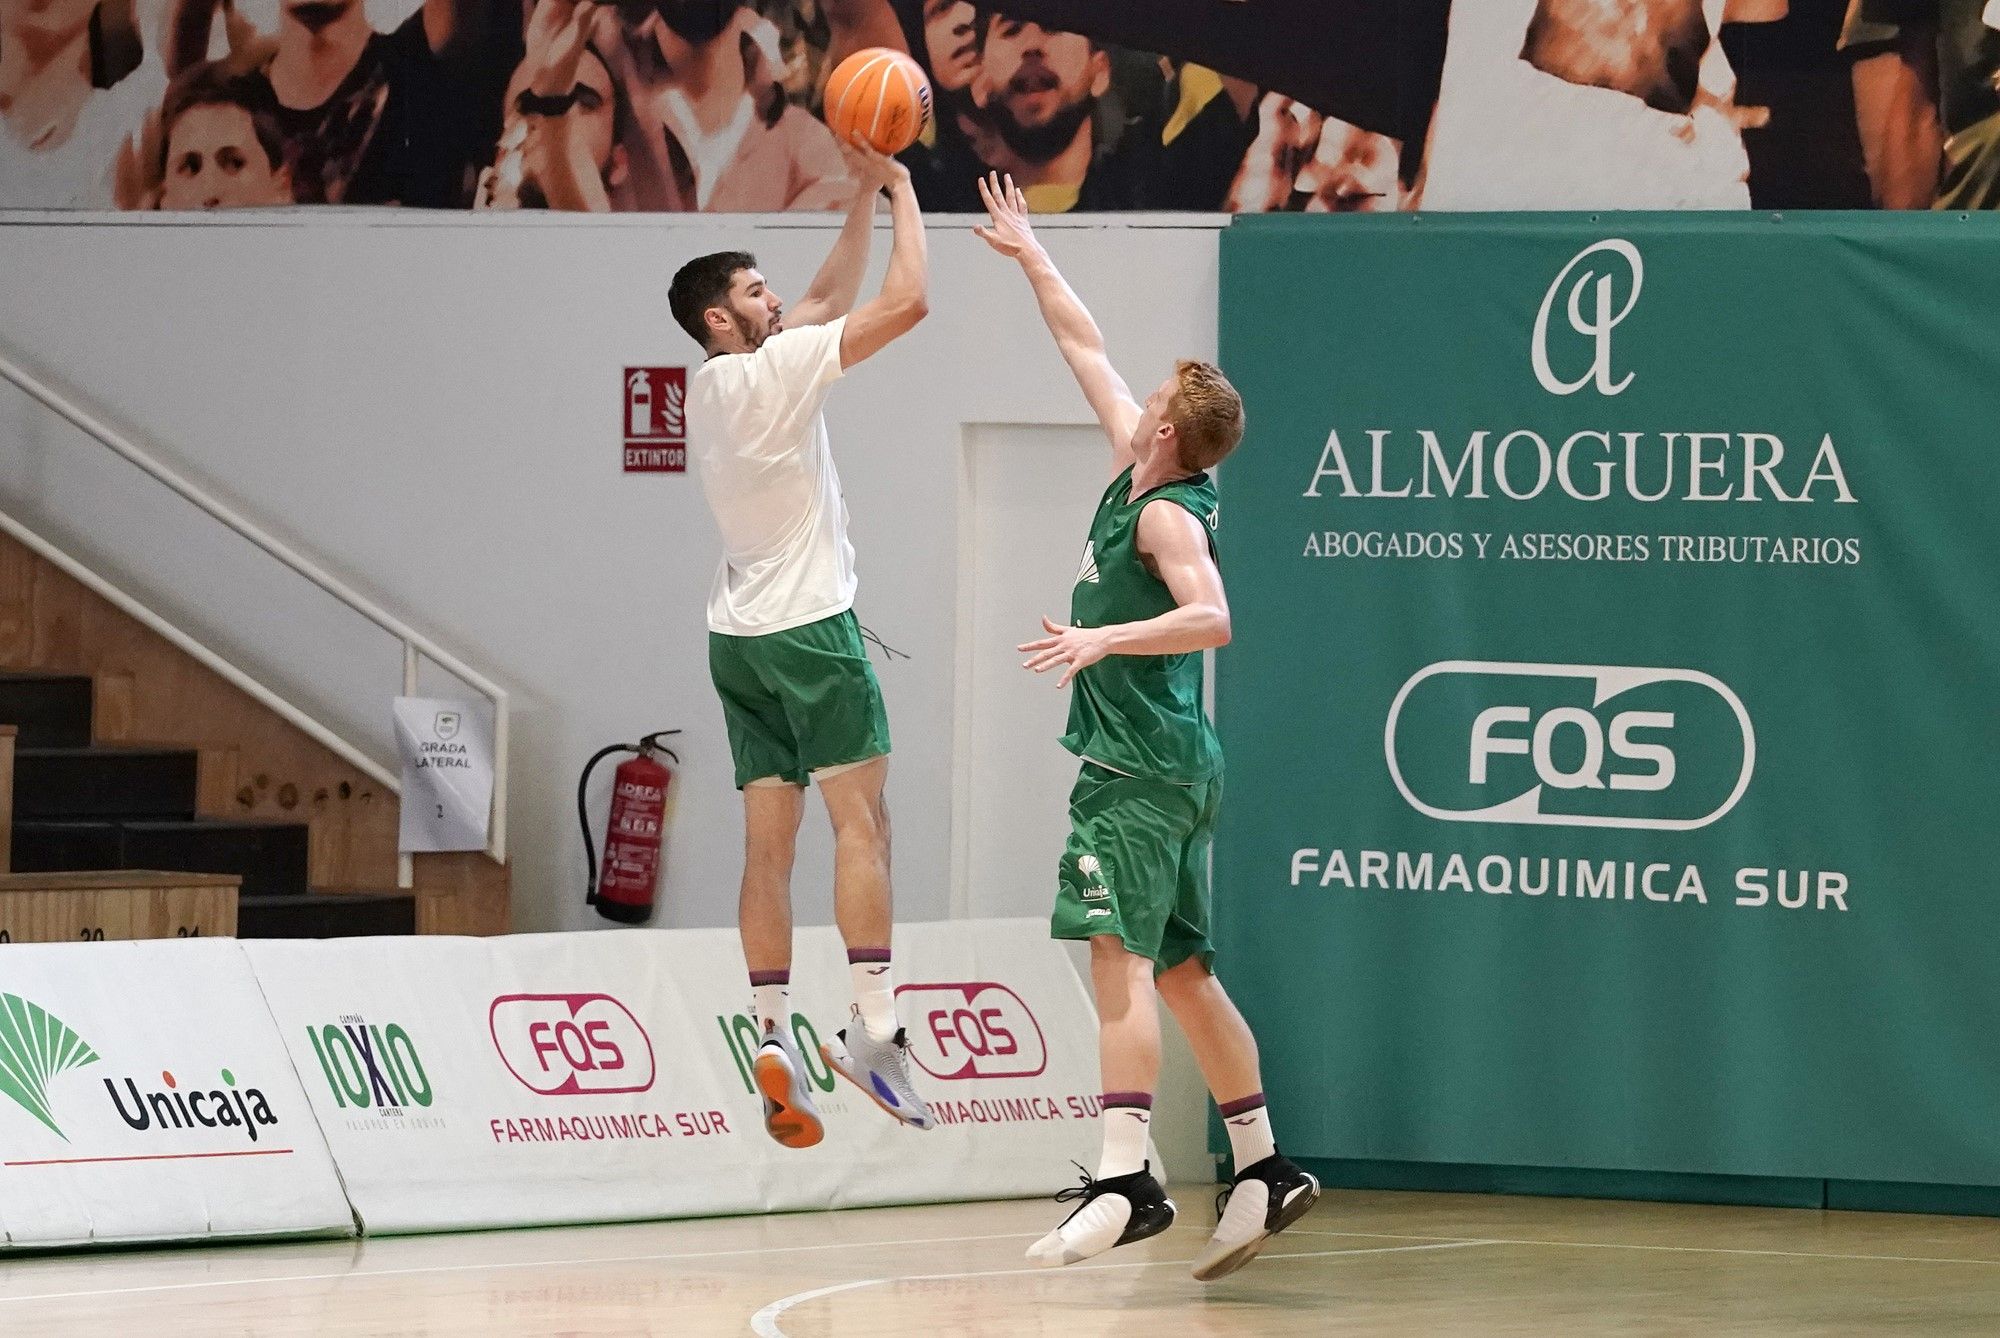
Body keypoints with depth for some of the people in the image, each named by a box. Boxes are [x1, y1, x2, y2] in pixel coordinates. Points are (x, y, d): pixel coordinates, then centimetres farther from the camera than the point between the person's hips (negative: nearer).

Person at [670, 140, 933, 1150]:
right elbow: (906, 301, -15)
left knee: (769, 840, 4)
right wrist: (901, 191, -3)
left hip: (740, 639, 8)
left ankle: (772, 1033, -1)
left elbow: (833, 299, 23)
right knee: (860, 817, -8)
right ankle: (874, 1024, -16)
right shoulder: (771, 371, -12)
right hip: (809, 624, -8)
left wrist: (864, 195, 18)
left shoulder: (708, 384, 11)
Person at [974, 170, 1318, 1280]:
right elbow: (1085, 347, 22)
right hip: (1169, 769, 10)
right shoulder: (1138, 473, 12)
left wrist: (1102, 639, -35)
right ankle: (1265, 1169, 16)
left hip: (1137, 769, -10)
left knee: (1121, 958, -19)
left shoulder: (1168, 516, -13)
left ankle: (1126, 1180, -30)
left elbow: (1210, 618, -30)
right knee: (1183, 972, 13)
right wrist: (1028, 254, 29)